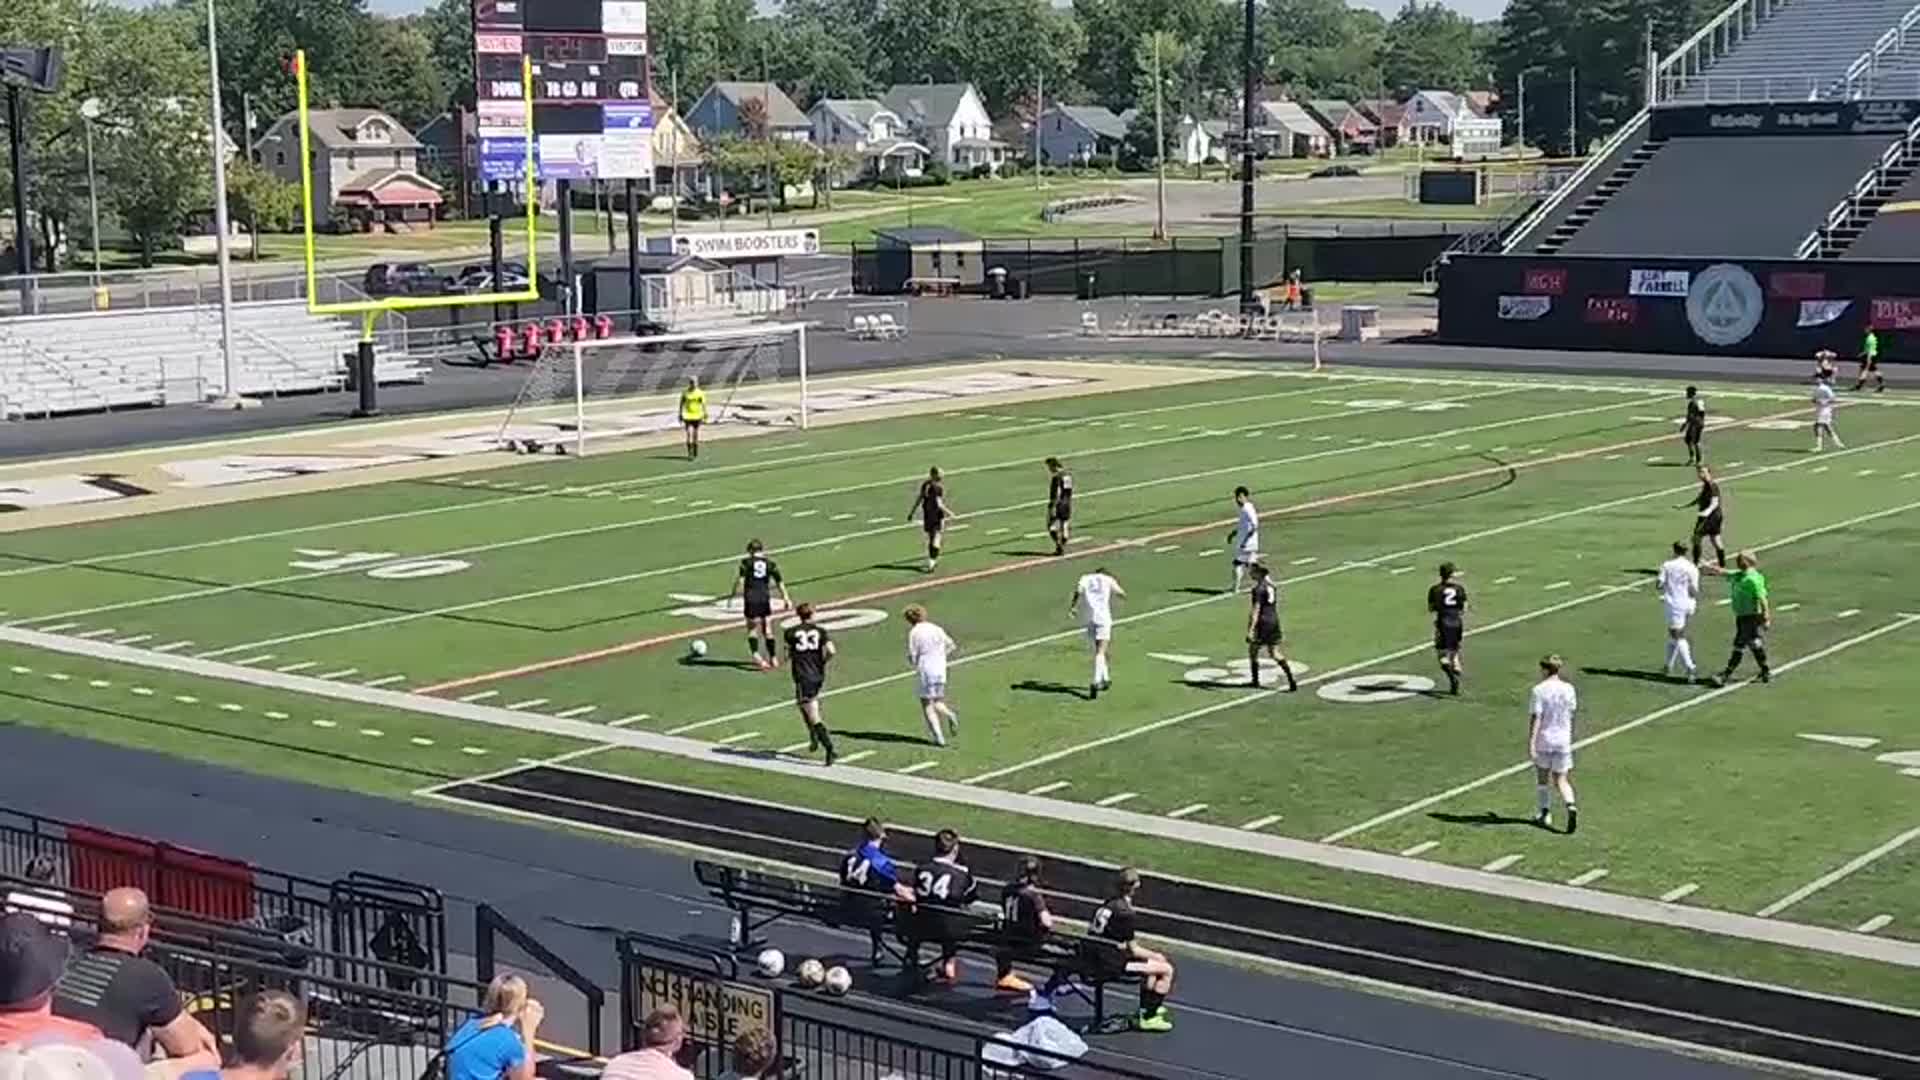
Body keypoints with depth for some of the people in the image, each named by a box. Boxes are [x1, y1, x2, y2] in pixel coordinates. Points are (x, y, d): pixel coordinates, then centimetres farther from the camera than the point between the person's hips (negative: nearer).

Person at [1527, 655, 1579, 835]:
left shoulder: (1539, 690, -12)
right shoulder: (1568, 689, 0)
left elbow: (1535, 718, -16)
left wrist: (1530, 743, -16)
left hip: (1543, 740, -3)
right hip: (1563, 740, 3)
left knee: (1542, 778, 16)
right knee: (1561, 781, 7)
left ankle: (1544, 814, 22)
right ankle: (1570, 807, -18)